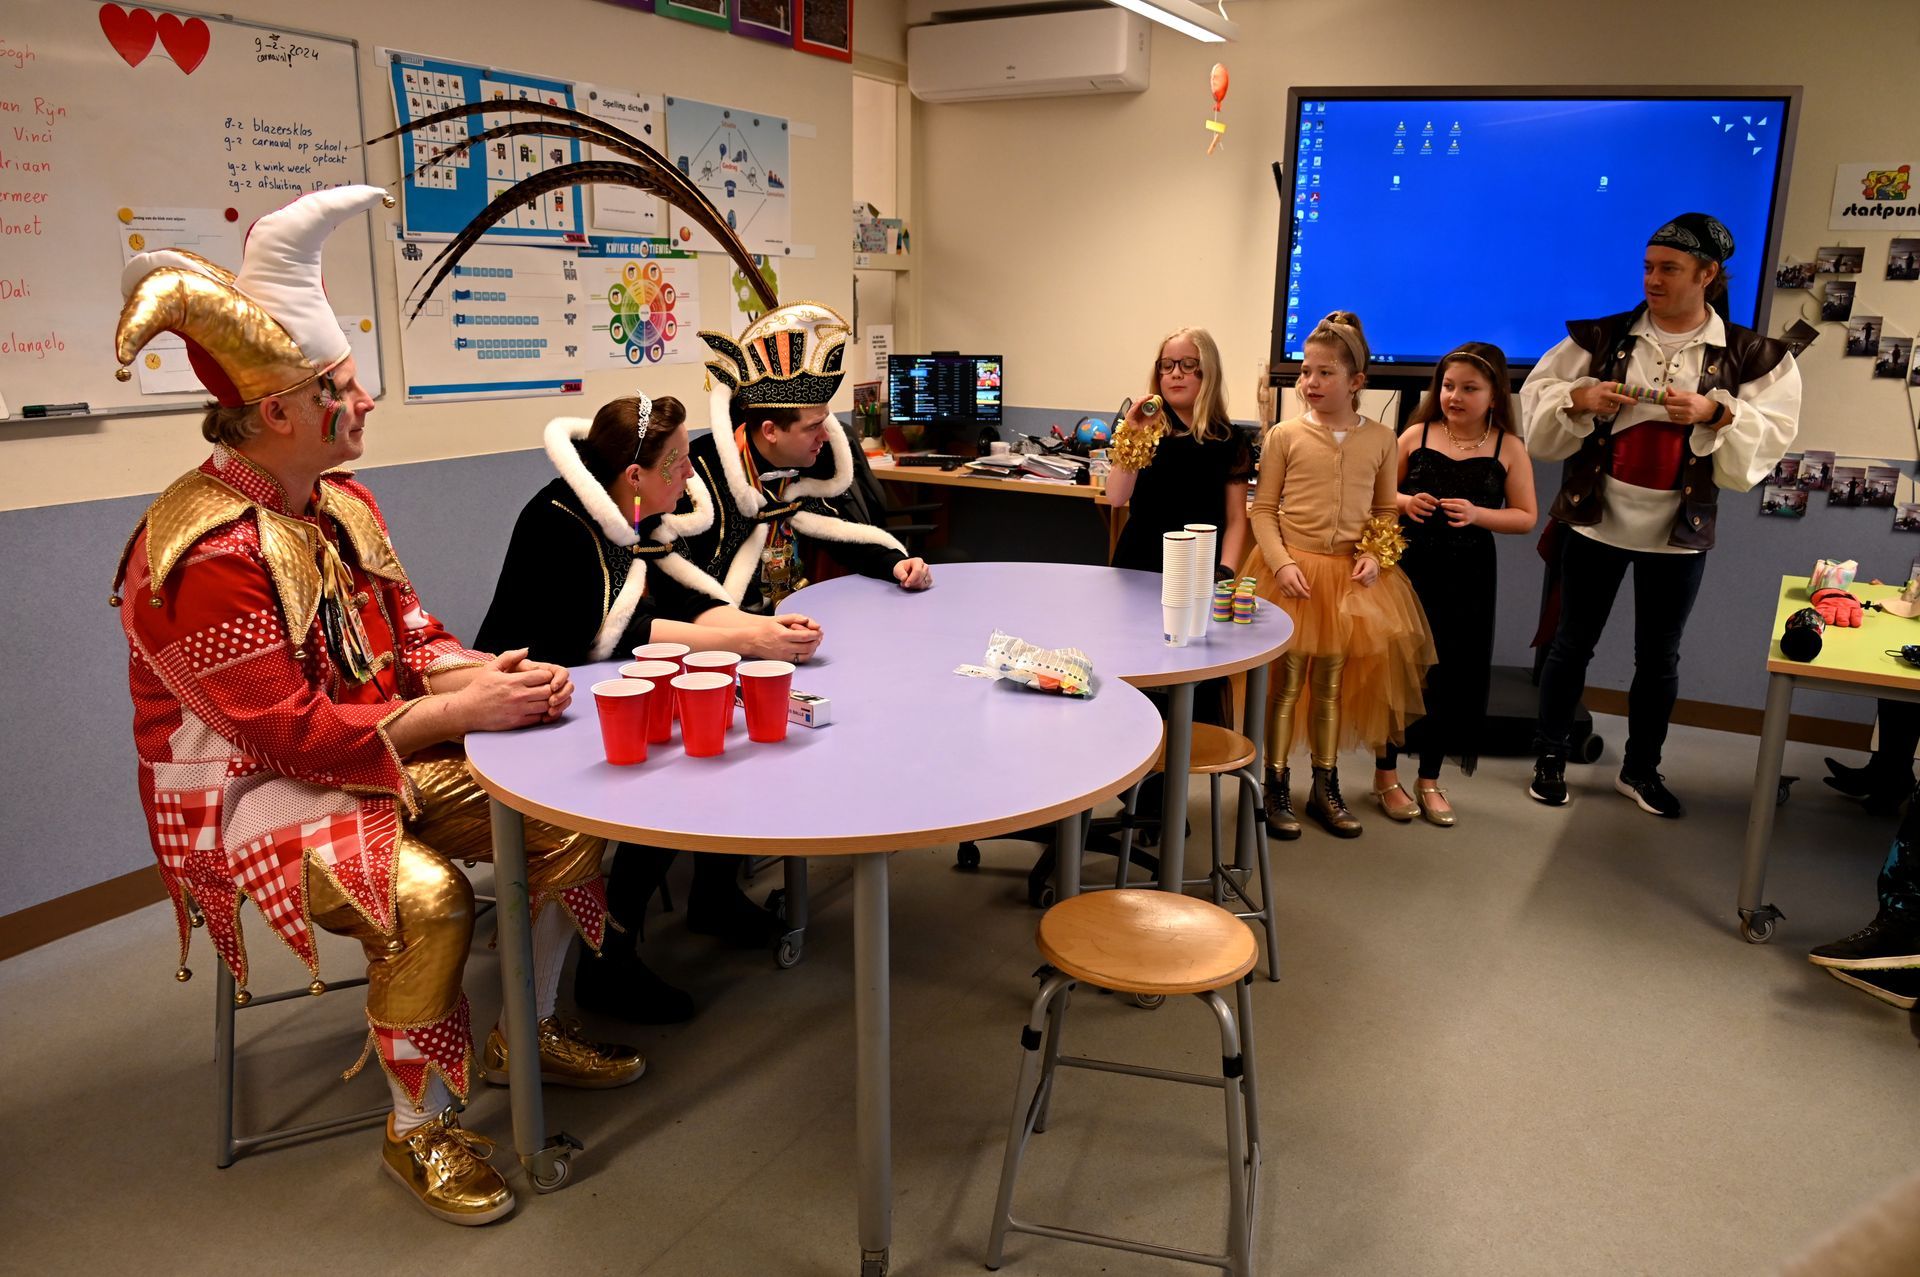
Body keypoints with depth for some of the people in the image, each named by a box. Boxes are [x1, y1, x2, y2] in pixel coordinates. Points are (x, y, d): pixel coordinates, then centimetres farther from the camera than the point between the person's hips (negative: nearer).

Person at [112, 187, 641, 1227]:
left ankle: (527, 1033, 18)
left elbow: (406, 632, 10)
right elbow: (293, 733, -26)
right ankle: (418, 1131, -7)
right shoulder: (208, 552, -24)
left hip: (385, 752, 8)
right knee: (427, 898, -33)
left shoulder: (341, 501, 5)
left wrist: (476, 672, -12)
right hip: (253, 791, -8)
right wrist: (462, 711, -26)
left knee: (571, 818, -2)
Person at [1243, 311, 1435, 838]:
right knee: (1286, 682, 2)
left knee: (1332, 684, 12)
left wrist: (1377, 557, -6)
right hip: (1293, 572, -2)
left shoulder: (1380, 439, 3)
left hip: (1350, 577, 2)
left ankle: (1325, 788, 24)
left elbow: (1386, 510, 10)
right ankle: (1276, 788, 14)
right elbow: (1263, 510, -2)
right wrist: (1282, 563, -14)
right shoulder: (1285, 436, -4)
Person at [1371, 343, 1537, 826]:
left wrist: (1477, 514, -16)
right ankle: (1386, 773, 19)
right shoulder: (1416, 436, 0)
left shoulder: (1509, 448, 1)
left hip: (1467, 578, 1)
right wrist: (1403, 502, -13)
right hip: (1408, 567, -1)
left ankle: (1430, 778, 23)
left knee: (1450, 675, 7)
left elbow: (1526, 518, 0)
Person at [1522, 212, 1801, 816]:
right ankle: (1549, 758, 23)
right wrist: (1579, 399, -18)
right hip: (1596, 517, 0)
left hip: (1679, 529, 0)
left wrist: (1716, 413, -22)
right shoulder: (1603, 337, -1)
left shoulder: (1753, 356, -1)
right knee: (1572, 644, 8)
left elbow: (1768, 438, -5)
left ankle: (1641, 768, 28)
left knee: (1659, 657, 11)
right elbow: (1537, 400, 1)